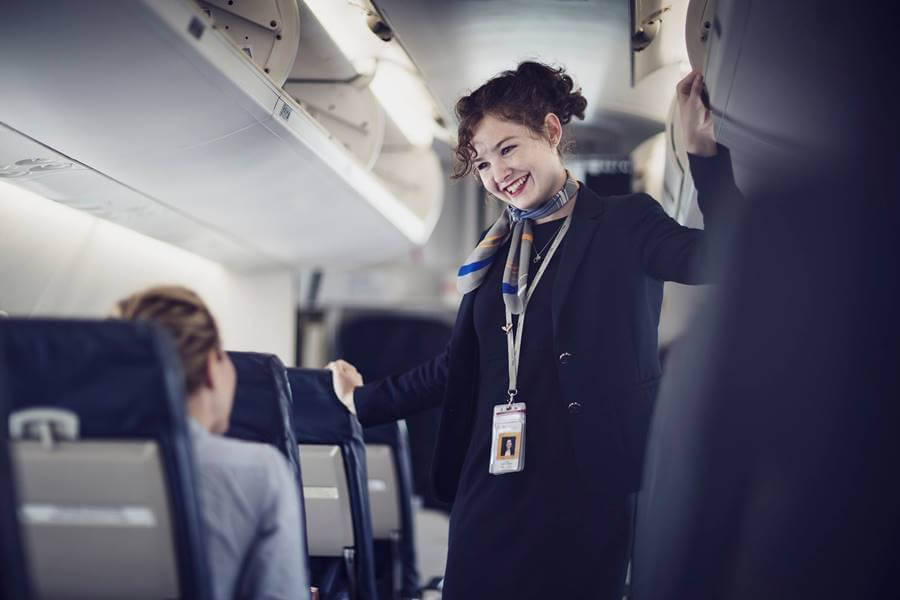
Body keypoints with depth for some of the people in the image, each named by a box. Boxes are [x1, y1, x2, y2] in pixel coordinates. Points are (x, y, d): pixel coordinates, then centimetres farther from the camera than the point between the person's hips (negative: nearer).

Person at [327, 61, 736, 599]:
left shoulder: (624, 224, 3)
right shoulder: (496, 253, 16)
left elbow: (720, 259, -16)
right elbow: (458, 368, 20)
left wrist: (704, 148, -25)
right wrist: (366, 401, 27)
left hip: (586, 493, -4)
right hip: (492, 491, 5)